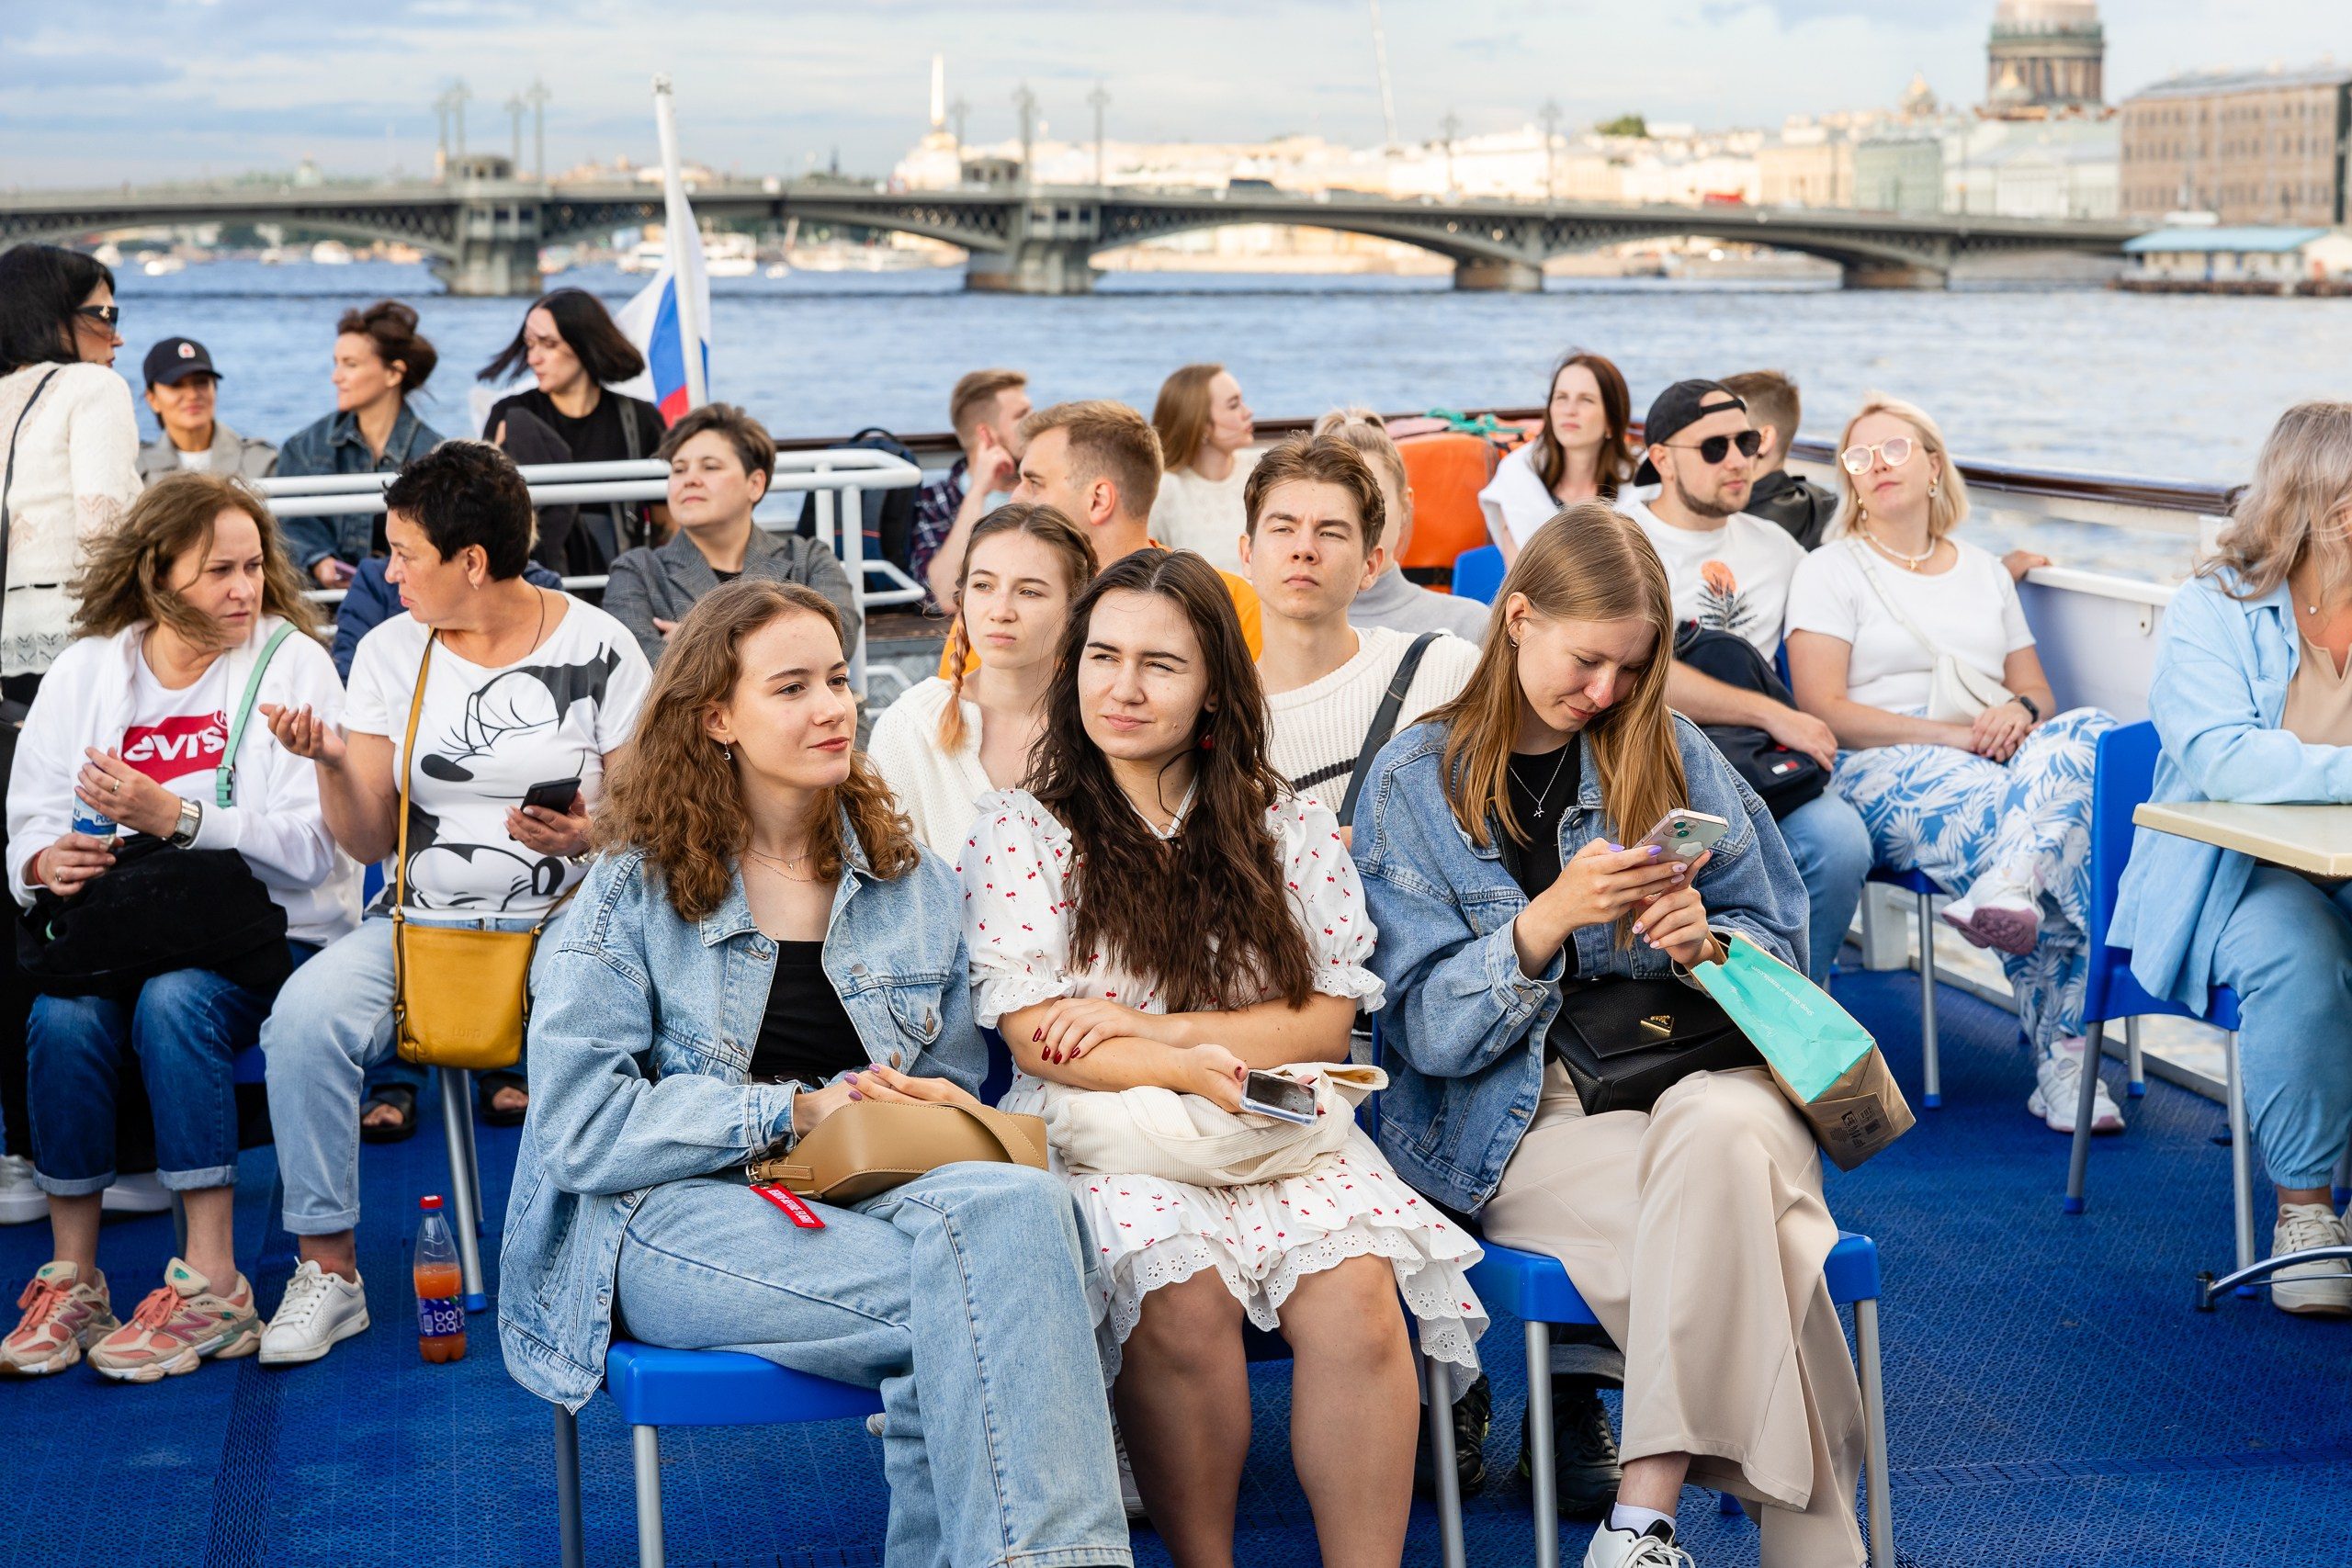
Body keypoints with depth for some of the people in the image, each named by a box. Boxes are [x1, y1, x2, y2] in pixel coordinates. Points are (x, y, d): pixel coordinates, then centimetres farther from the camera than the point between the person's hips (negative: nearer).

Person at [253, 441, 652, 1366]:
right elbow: (370, 843, 6)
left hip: (564, 926, -3)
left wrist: (588, 838, -19)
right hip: (421, 926, 3)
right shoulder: (390, 652, 7)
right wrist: (331, 761, -13)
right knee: (305, 1014, -26)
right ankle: (327, 1269, -13)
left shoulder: (597, 650, -1)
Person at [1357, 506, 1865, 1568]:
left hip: (1685, 1070, 2)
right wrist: (1548, 920, -18)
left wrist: (1704, 946, -8)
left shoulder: (1670, 752, 13)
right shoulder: (1417, 782, 5)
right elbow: (1427, 1031, -1)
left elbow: (1776, 942, 17)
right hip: (1514, 1116, -2)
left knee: (1726, 1132, -37)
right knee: (1732, 1206, -34)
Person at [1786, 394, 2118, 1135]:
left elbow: (2038, 692, 21)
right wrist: (1955, 735, -15)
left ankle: (2005, 892, -51)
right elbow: (1824, 711, -4)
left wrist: (2020, 713, -7)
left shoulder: (1985, 571, 26)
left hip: (2000, 761, 4)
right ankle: (2060, 1059, -37)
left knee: (2088, 730, -33)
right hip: (1887, 772, -4)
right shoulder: (1831, 571, 10)